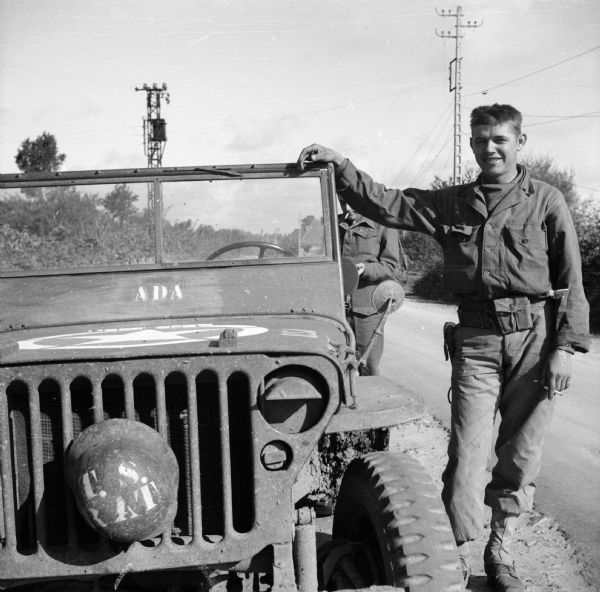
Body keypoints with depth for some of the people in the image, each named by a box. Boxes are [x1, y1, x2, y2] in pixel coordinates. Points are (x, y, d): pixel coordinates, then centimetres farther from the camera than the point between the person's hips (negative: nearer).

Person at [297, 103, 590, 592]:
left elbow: (570, 281, 1)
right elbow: (384, 204, 6)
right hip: (476, 340, 1)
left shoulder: (546, 201, 2)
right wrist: (339, 166, -6)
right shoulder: (451, 204, 9)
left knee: (520, 454, 8)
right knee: (467, 452, -3)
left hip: (534, 336, -1)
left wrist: (565, 347, -6)